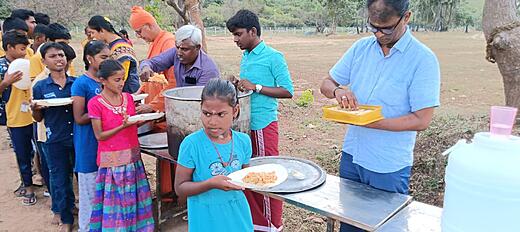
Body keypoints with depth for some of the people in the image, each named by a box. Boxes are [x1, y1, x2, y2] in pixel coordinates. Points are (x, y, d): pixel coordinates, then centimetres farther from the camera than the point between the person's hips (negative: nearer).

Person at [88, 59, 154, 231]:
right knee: (115, 200, 5)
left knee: (134, 197, 12)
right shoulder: (95, 103, -10)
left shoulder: (128, 97, 4)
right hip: (112, 159, -4)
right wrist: (122, 127, -22)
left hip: (132, 156, 5)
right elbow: (99, 135, -10)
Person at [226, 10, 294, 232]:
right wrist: (238, 85, 1)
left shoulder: (273, 57, -10)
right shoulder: (245, 57, 12)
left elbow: (288, 91, -13)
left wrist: (255, 87, -19)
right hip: (244, 124, 8)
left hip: (263, 125, -8)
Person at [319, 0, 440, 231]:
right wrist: (337, 90, -18)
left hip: (389, 166, -4)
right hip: (351, 155, 5)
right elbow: (326, 83, 6)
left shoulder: (423, 59, -15)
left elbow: (421, 120, -18)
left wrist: (369, 122, -26)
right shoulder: (361, 47, 1)